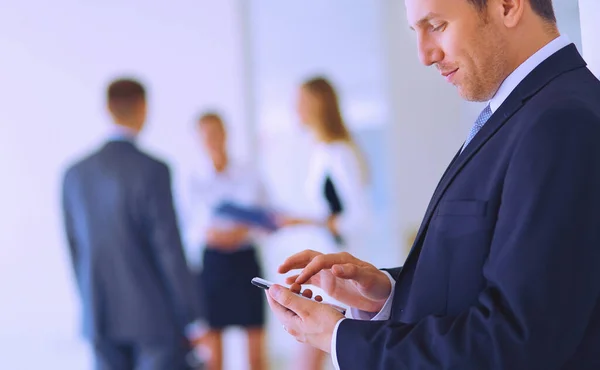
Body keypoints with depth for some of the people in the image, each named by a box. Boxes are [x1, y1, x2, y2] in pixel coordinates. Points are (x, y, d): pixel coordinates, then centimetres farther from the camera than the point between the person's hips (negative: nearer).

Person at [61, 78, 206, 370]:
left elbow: (75, 249, 8)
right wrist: (193, 320, -7)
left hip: (101, 318, 5)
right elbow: (170, 249, -15)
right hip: (155, 315, -5)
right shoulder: (152, 170, -15)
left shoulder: (75, 174, 2)